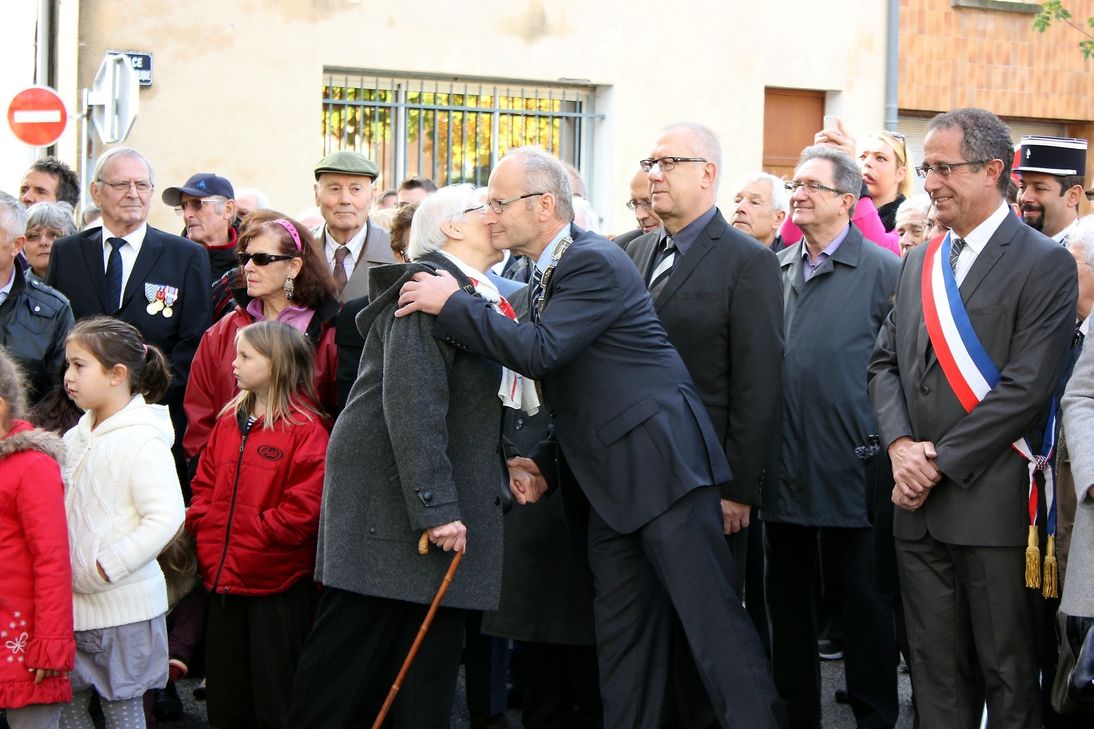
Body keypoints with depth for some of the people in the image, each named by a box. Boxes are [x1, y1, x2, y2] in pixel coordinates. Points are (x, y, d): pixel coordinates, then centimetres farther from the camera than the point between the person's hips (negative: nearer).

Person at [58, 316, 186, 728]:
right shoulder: (75, 439, 9)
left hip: (122, 607, -8)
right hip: (72, 604, 8)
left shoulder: (143, 442, -15)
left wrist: (105, 567, -20)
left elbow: (166, 517, -22)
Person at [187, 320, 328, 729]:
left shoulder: (305, 429, -12)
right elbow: (205, 481, 16)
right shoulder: (229, 420, 10)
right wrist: (202, 527, 1)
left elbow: (305, 505, -17)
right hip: (224, 579, 7)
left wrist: (256, 539, -16)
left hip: (276, 584, -7)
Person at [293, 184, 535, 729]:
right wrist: (435, 506, -23)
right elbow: (412, 402, -20)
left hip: (446, 501, 9)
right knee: (350, 651, -2)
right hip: (394, 500, -9)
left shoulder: (483, 296, 17)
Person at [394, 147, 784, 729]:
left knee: (710, 614, -9)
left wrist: (452, 305, -20)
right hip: (610, 483, 10)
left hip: (660, 461, -10)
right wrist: (546, 462, 13)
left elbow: (541, 352, -26)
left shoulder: (596, 264, -14)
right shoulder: (547, 272, 15)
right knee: (621, 628, 11)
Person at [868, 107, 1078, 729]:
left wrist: (942, 462, -14)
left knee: (1009, 676, 1)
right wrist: (900, 444, -5)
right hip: (919, 502, 6)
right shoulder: (920, 263, 16)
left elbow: (1028, 387, -15)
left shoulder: (1044, 263, -7)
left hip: (993, 501, -6)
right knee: (936, 674, 11)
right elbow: (886, 364, 14)